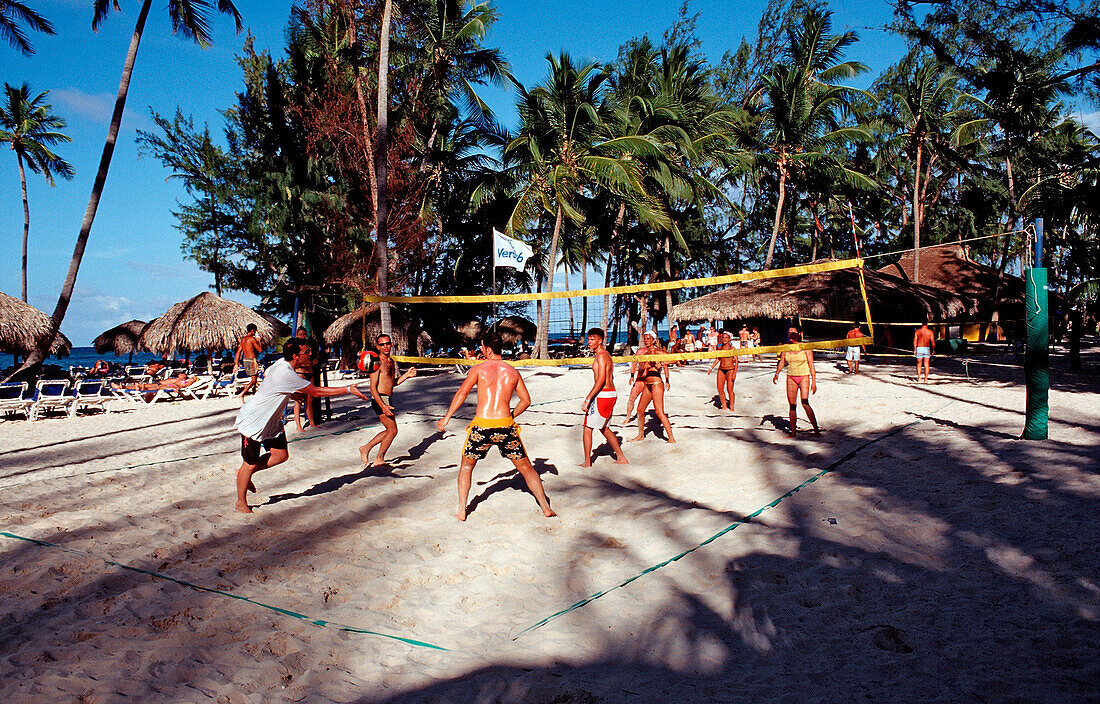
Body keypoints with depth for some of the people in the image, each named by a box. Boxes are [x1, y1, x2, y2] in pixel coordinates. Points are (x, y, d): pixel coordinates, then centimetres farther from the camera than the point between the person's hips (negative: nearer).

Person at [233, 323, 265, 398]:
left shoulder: (243, 339, 11)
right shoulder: (252, 339, -13)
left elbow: (238, 352, 11)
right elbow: (260, 349, -14)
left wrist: (236, 364, 13)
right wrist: (260, 341, 3)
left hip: (245, 360, 9)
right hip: (252, 360, -9)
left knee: (254, 378, 21)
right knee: (254, 380, -6)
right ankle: (241, 394, -16)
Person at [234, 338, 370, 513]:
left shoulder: (282, 363, -4)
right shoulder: (285, 374, -33)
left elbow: (266, 374, 19)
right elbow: (316, 392, -30)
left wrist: (295, 392, 16)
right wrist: (349, 390, -27)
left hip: (271, 420, 9)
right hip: (253, 421, -9)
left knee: (281, 455, 5)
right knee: (250, 464, 3)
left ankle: (245, 473, 27)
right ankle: (241, 502, 21)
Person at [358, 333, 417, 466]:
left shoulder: (391, 361, 13)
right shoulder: (377, 362, -14)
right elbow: (373, 387, -17)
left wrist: (406, 375, 8)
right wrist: (383, 406, -24)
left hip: (388, 399, 9)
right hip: (379, 399, -9)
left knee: (390, 430, 16)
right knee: (392, 430, -3)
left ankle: (366, 449, 27)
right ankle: (379, 459, 11)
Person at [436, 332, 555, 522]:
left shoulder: (479, 368, 2)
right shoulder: (513, 371, 11)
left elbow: (462, 392, -7)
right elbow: (526, 400, 13)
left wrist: (447, 417, -1)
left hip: (481, 426, -1)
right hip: (506, 426, 2)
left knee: (467, 465, 21)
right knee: (525, 467, 15)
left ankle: (462, 511, 15)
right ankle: (546, 508, 14)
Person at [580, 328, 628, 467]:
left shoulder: (601, 356, -14)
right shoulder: (605, 354, 16)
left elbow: (601, 380, -22)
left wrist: (587, 399, -23)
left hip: (602, 395, -10)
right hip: (611, 394, 10)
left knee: (588, 427, -1)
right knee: (604, 428, 19)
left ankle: (587, 462, 4)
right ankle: (621, 458, 22)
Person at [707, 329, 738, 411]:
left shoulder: (732, 348, -5)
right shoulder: (720, 348, 8)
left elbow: (736, 361, -5)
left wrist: (735, 373, -12)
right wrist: (711, 368, 13)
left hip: (730, 370, -5)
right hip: (721, 370, 5)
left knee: (730, 389, -8)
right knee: (720, 389, 0)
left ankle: (731, 408, 3)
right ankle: (724, 407, 12)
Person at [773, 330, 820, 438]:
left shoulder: (805, 347, -5)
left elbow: (811, 364, -5)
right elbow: (781, 362, 10)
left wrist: (814, 381, -9)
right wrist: (777, 374, -8)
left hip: (804, 376, -4)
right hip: (791, 377, 4)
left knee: (805, 403, -19)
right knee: (792, 405, 4)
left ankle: (816, 430, -13)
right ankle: (792, 432, 12)